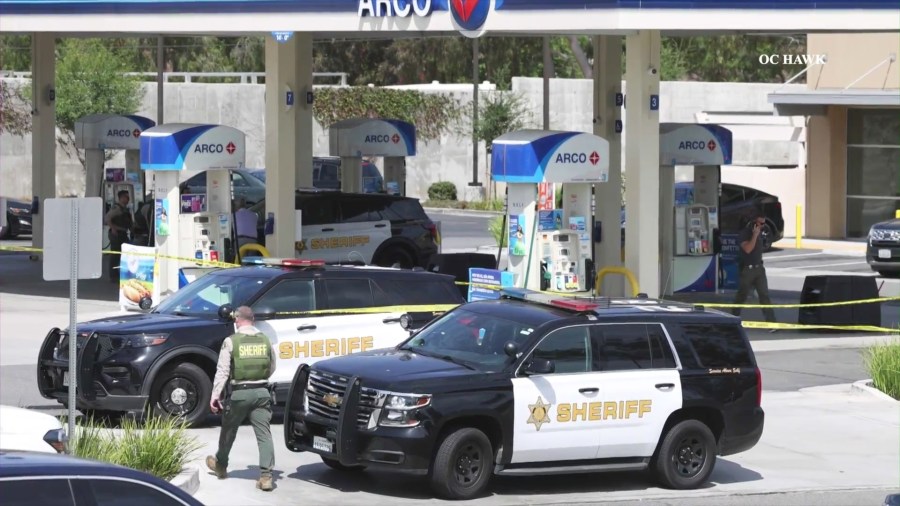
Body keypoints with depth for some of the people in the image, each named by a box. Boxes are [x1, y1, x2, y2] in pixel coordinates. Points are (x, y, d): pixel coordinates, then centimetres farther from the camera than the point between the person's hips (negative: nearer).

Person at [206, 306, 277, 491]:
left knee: (228, 430, 19)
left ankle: (220, 465, 38)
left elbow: (222, 371, -10)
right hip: (261, 392, 2)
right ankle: (266, 475, -10)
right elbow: (271, 368, 14)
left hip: (239, 393, -2)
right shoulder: (265, 340, 5)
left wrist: (215, 395, -8)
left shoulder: (231, 341, -6)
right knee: (264, 434, -1)